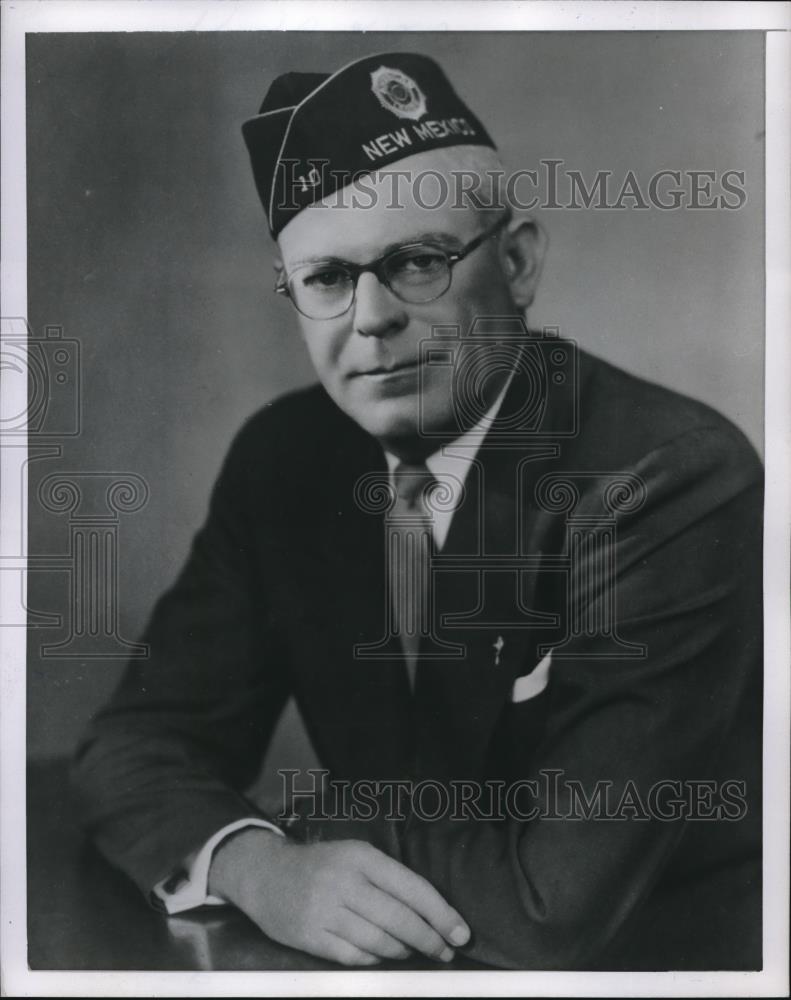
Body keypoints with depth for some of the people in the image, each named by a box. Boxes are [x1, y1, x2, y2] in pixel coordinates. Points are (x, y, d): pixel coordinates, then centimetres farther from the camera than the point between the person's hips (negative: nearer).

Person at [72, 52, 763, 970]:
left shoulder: (677, 482, -21)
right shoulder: (283, 457, -4)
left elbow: (564, 900, -23)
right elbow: (136, 742, -2)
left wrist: (315, 821, -12)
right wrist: (257, 866, -21)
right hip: (403, 960, 4)